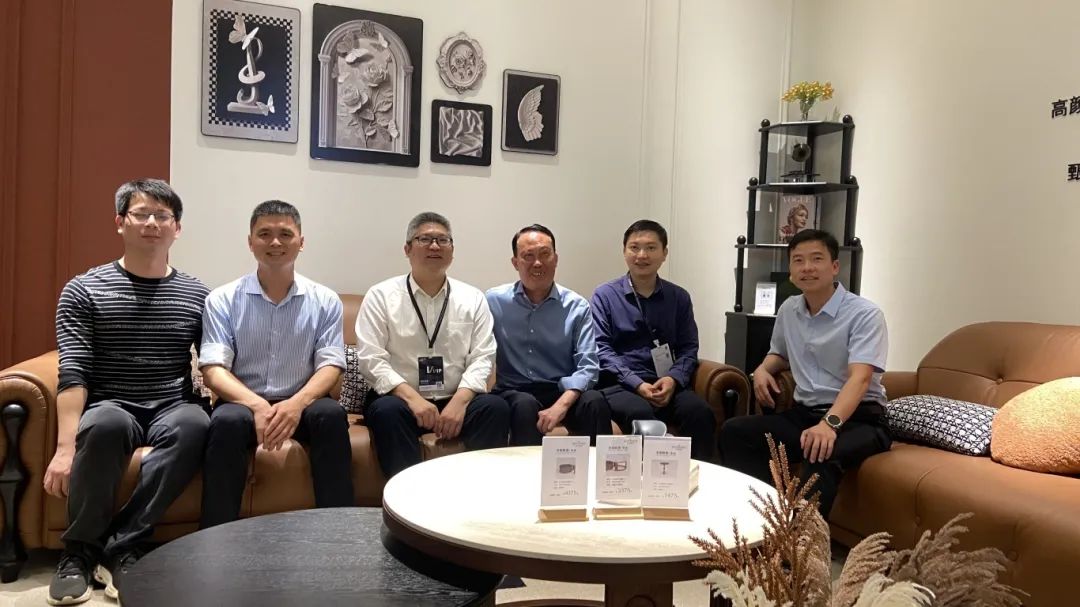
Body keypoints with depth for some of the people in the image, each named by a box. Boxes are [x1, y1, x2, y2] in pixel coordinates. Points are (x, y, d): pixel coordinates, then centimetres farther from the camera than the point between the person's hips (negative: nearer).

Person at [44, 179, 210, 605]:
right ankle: (79, 551, -16)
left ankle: (122, 548, -24)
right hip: (112, 408, -1)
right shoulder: (83, 291, 3)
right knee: (106, 423, -37)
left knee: (194, 424, -35)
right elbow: (73, 374, -7)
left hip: (171, 409, 1)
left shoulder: (197, 296, 9)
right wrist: (66, 446, -19)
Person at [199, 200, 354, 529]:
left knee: (331, 414, -31)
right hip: (245, 403, -1)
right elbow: (213, 370, -7)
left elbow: (331, 365, -2)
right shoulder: (222, 300, 1)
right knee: (227, 421, -34)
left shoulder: (325, 301, 4)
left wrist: (296, 403, -23)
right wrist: (257, 405, -26)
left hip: (299, 404, 1)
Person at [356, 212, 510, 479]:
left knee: (495, 407, -26)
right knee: (387, 411, -33)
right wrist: (412, 398, -19)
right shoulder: (381, 296, 2)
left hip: (456, 401, 2)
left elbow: (482, 357, 2)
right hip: (402, 399, -1)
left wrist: (460, 401, -16)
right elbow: (371, 359, -6)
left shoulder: (473, 298, 8)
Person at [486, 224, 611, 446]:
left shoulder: (577, 307, 2)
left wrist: (561, 405, -21)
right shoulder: (494, 301, 4)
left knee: (595, 402, -29)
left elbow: (587, 366, -6)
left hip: (563, 392, 1)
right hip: (513, 392, -1)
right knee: (525, 405, -34)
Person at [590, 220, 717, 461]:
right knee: (641, 414, -35)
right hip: (620, 384, -2)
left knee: (700, 411, -28)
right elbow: (601, 349, -3)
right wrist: (637, 384, -15)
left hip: (665, 384, 3)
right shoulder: (605, 295, 6)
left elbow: (688, 348, 11)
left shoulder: (679, 297, 14)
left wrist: (673, 379, -11)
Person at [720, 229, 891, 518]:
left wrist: (829, 423, -42)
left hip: (857, 419, -6)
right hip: (804, 413, 6)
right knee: (733, 432, -15)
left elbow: (860, 377, -25)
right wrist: (763, 369, 6)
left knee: (822, 453, -39)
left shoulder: (864, 314, -11)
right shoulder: (788, 310, 9)